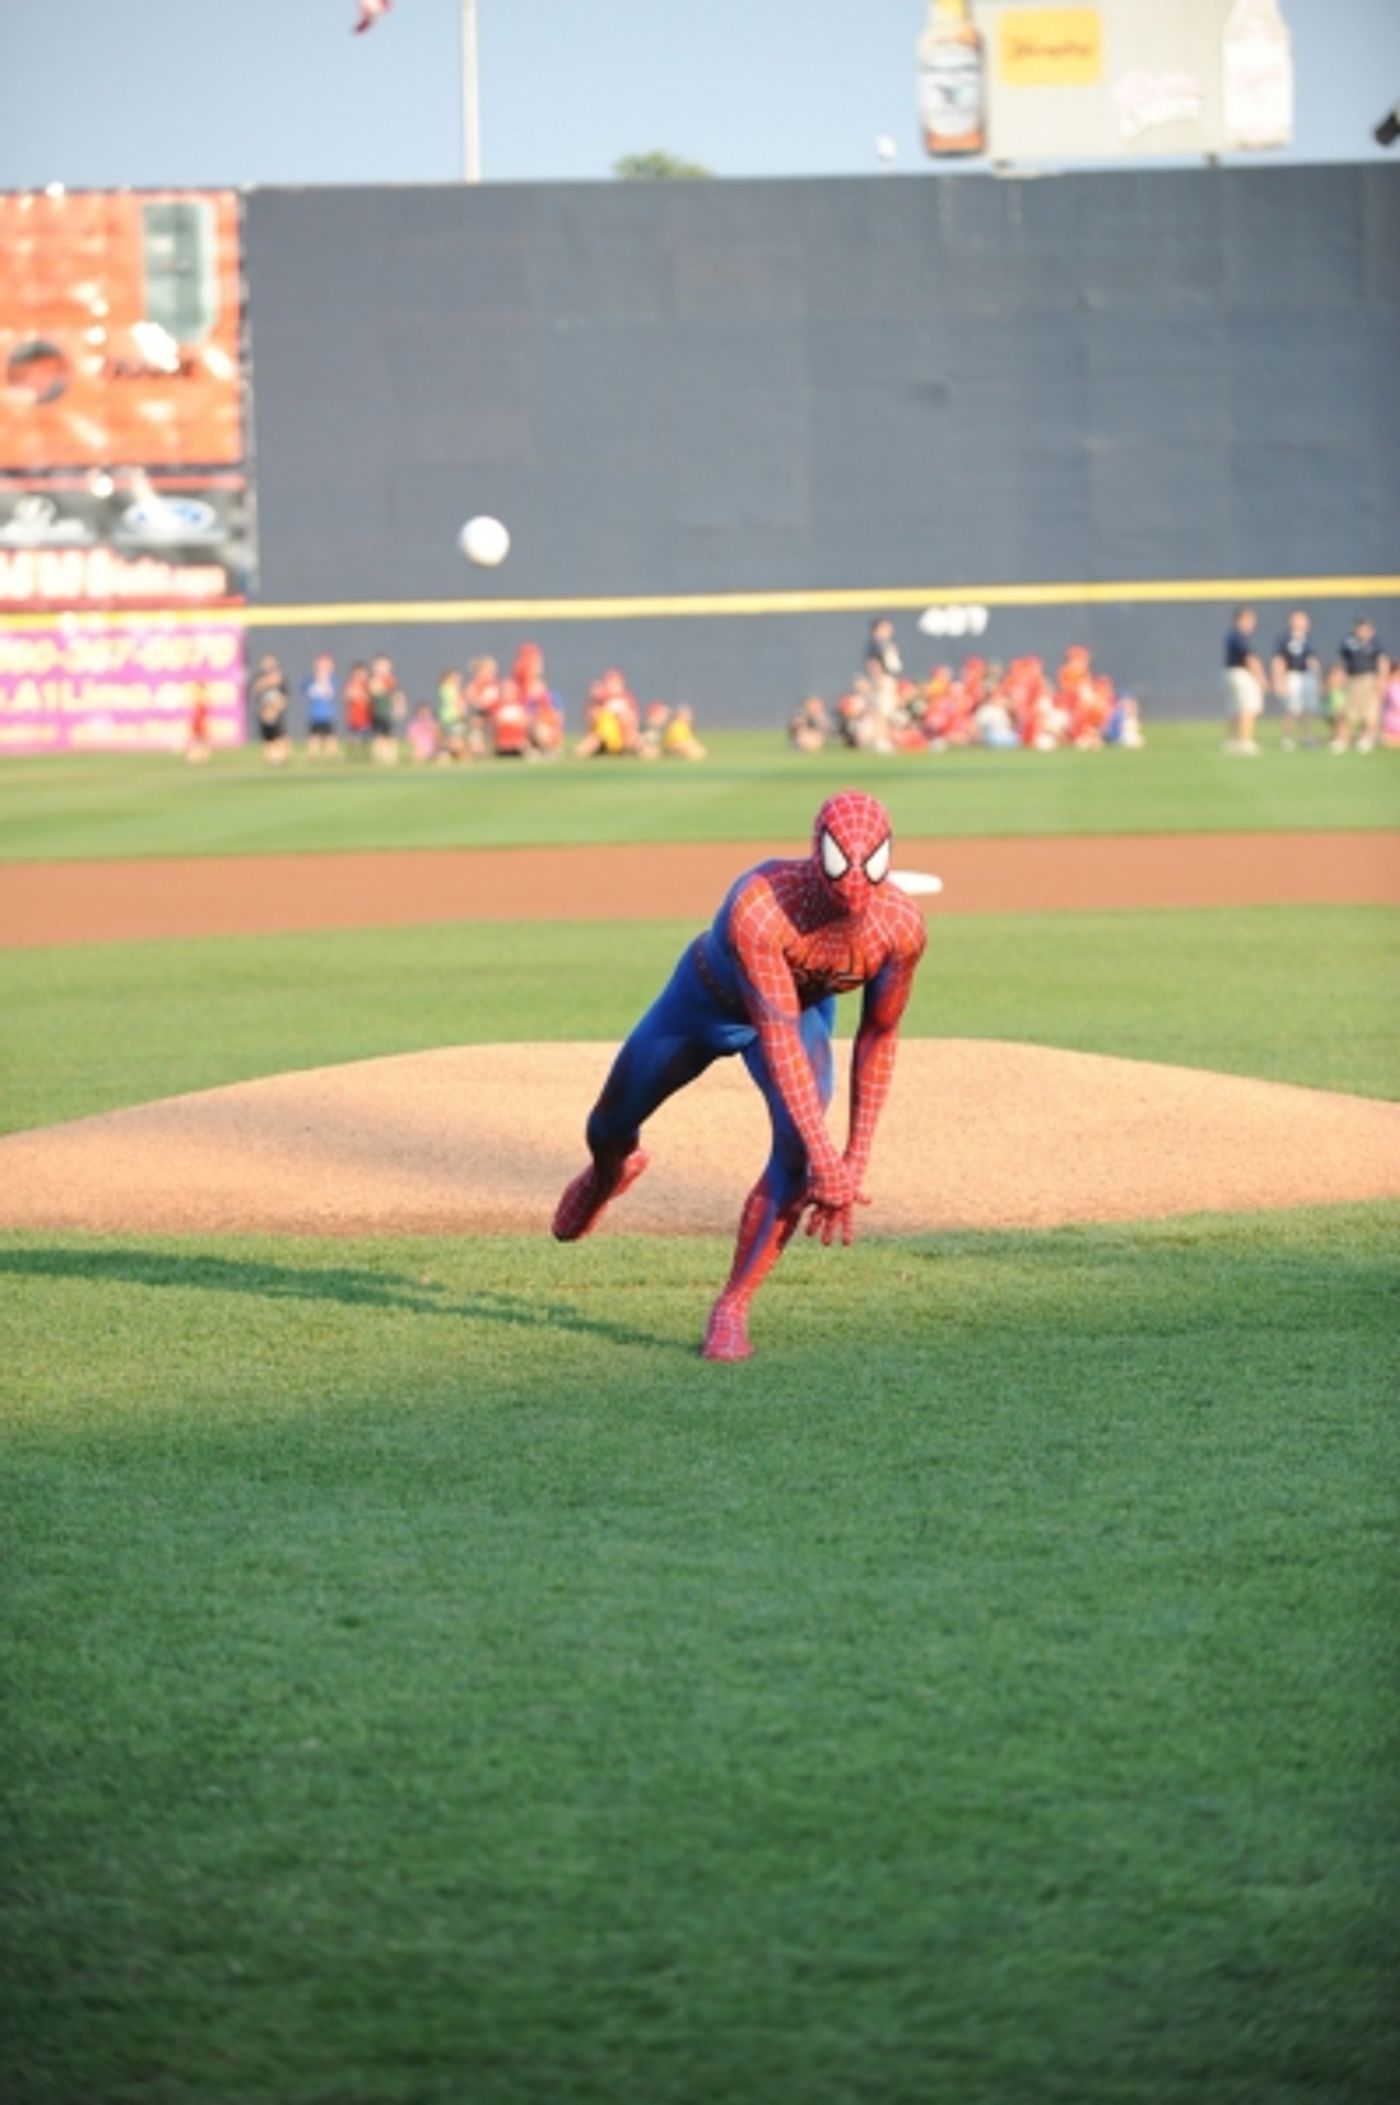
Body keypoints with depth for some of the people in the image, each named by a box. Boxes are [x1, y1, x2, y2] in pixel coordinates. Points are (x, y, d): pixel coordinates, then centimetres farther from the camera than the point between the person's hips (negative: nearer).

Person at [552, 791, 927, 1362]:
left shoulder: (900, 927, -31)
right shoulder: (756, 908, -43)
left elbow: (877, 1037, -16)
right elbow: (776, 1036, -43)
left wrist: (855, 1160, -17)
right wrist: (824, 1155, -46)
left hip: (804, 1008, 2)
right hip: (708, 998, -1)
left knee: (794, 1150, -24)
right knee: (613, 1125, 16)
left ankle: (732, 1308, -8)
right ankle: (607, 1174, 57)